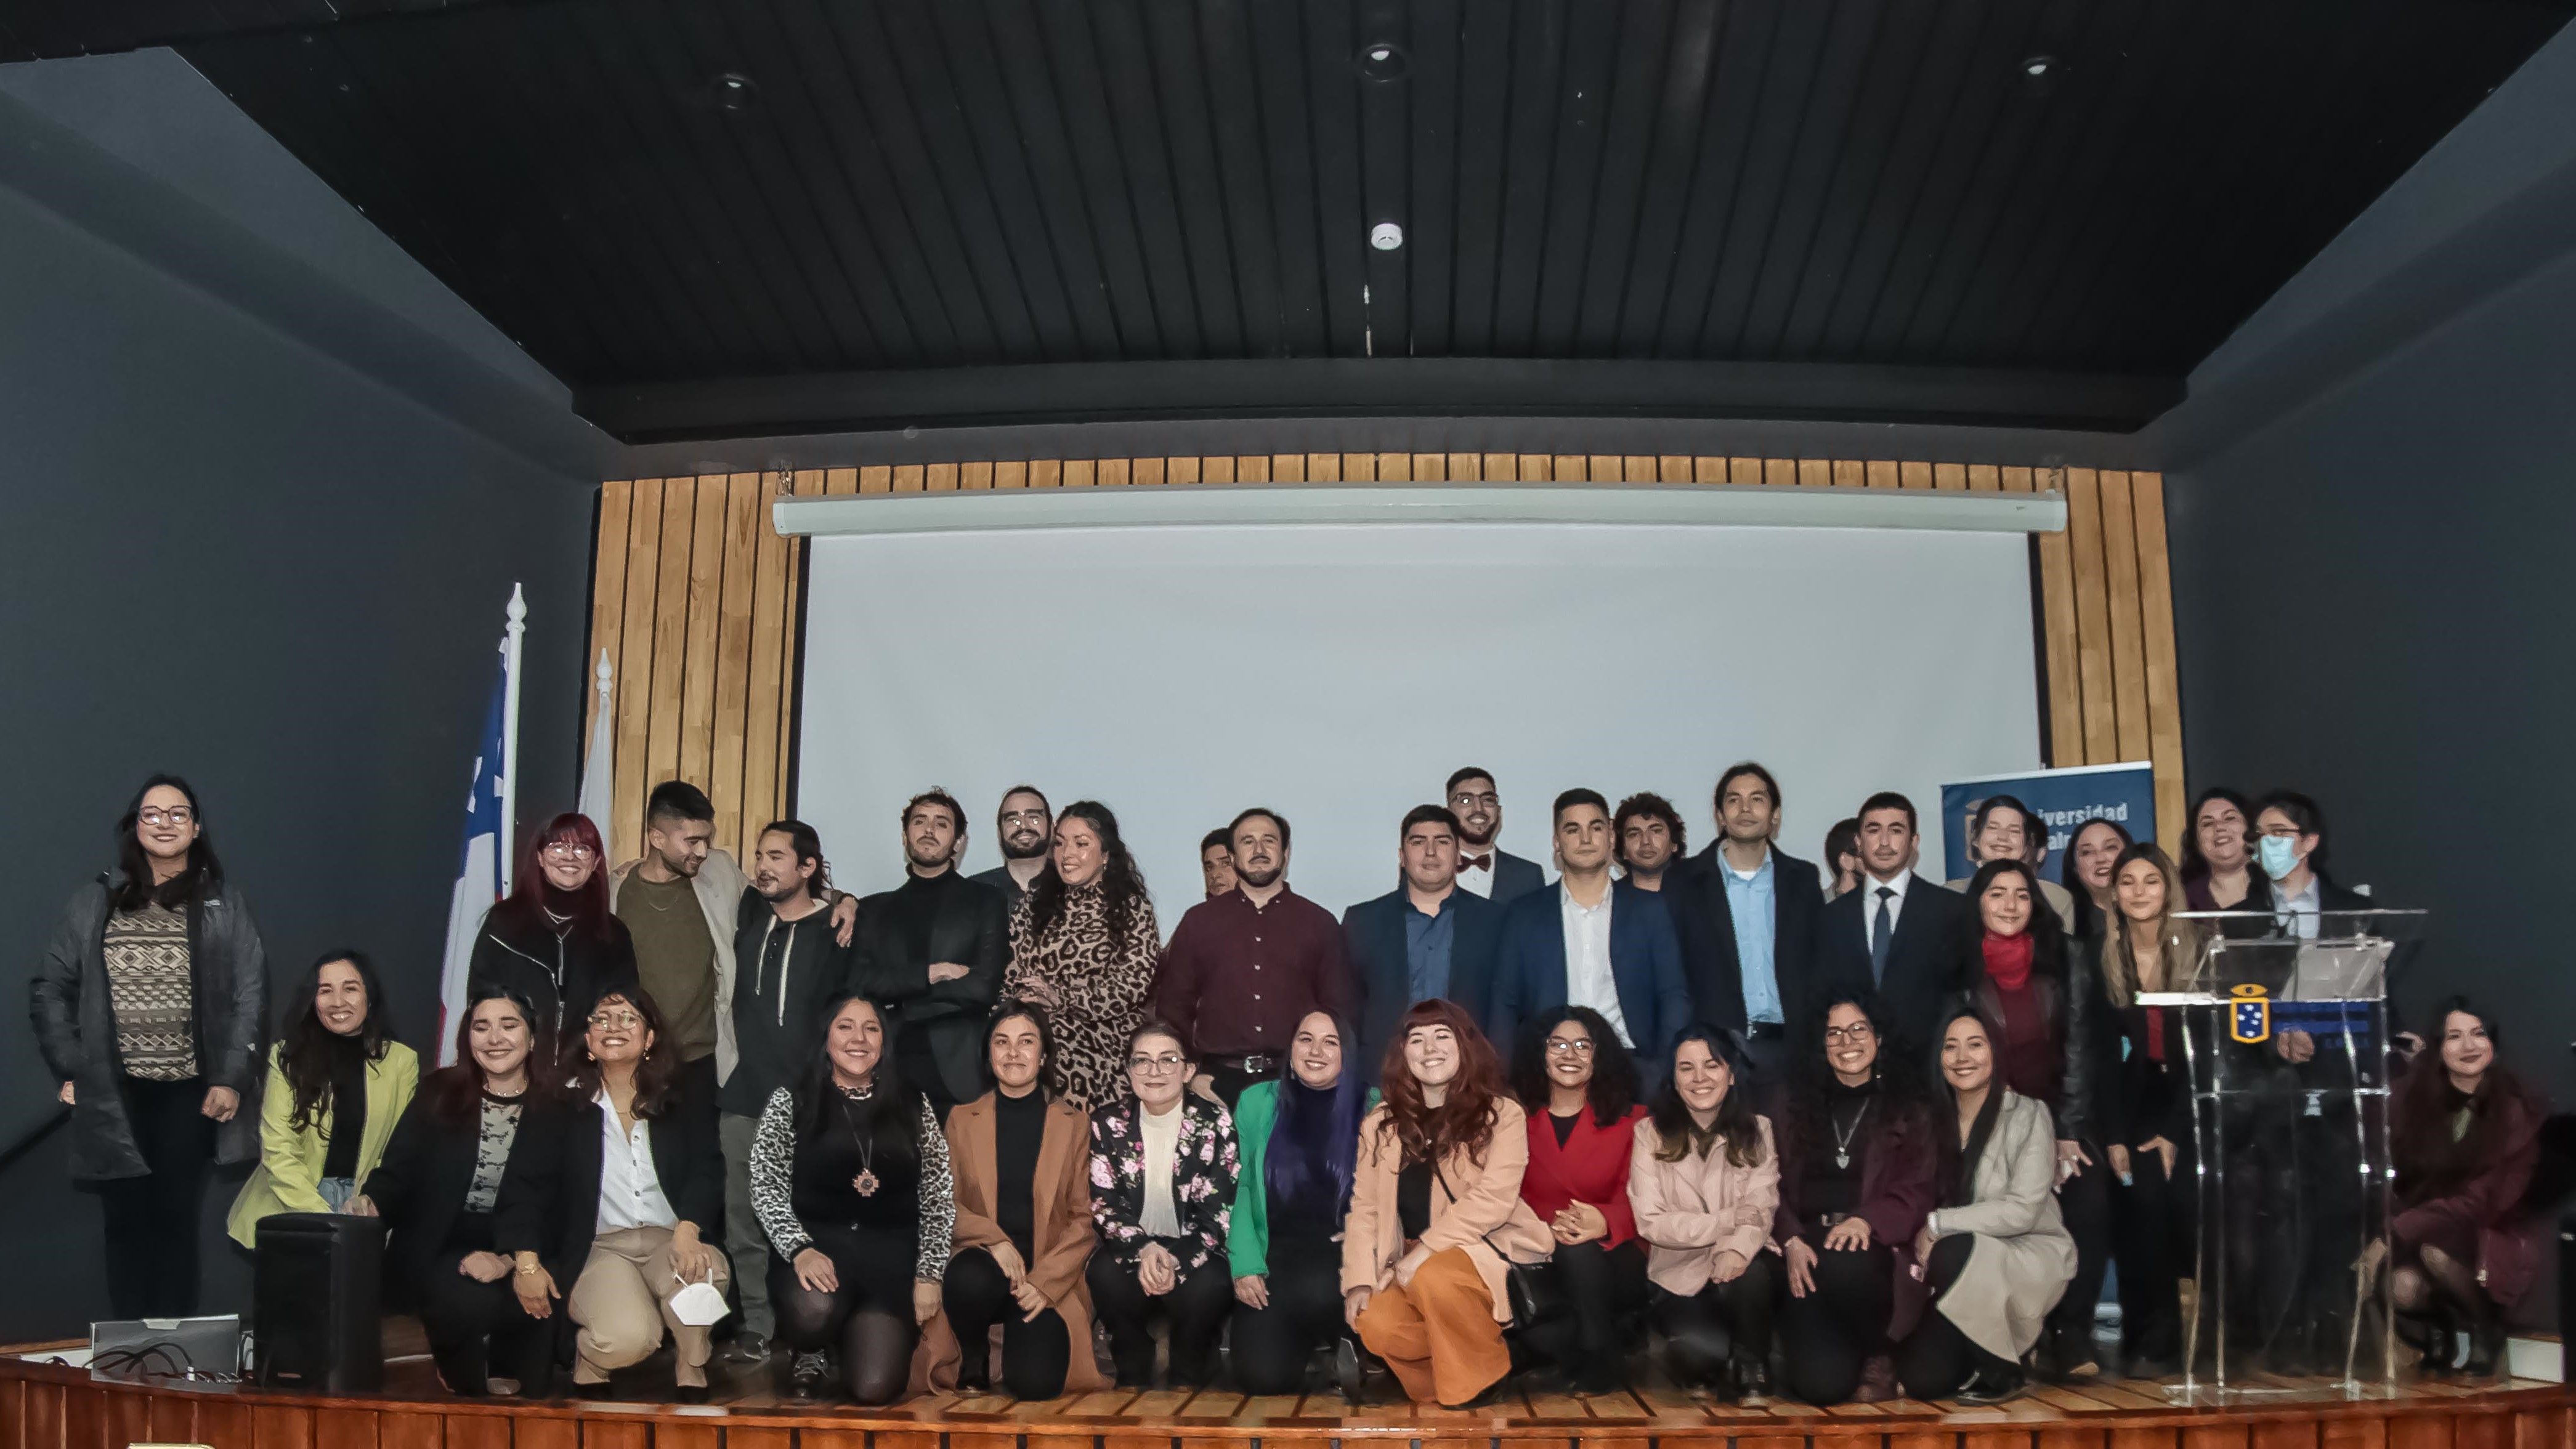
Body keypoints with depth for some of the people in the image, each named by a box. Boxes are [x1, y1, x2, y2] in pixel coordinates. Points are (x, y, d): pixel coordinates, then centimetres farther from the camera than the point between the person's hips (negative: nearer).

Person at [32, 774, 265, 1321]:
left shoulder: (224, 907, 3)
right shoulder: (93, 904, 6)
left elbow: (251, 997, 0)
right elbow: (49, 987, 8)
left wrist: (232, 1079, -8)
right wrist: (68, 1070, -1)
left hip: (189, 1093, -1)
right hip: (114, 1094, 1)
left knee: (176, 1220, 5)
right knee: (126, 1223, 5)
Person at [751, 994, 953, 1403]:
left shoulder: (912, 1107, 12)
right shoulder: (790, 1102, 6)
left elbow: (938, 1197, 10)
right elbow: (766, 1186, 0)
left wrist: (929, 1274, -1)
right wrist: (800, 1249, -17)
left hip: (891, 1258, 1)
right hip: (816, 1244, -1)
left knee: (875, 1387, -18)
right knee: (814, 1312, -37)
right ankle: (811, 1354, 3)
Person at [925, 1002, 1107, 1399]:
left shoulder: (1074, 1125, 8)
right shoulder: (961, 1119, 11)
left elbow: (1084, 1219, 2)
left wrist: (1044, 1282, -13)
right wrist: (995, 1240, -16)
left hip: (1050, 1278, 0)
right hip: (983, 1261, 0)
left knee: (1034, 1381, -24)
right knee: (971, 1280, -37)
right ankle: (974, 1358, -2)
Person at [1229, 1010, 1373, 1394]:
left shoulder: (1372, 1108, 1)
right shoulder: (1256, 1102, 4)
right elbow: (1238, 1186, 3)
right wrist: (1245, 1265, -8)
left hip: (1340, 1258, 0)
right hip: (1274, 1254, 1)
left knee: (1315, 1291, -32)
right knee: (1263, 1376, -16)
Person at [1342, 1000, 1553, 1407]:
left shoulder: (1502, 1114, -2)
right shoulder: (1380, 1123, 10)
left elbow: (1494, 1199, -14)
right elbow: (1364, 1207, 5)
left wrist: (1425, 1249, -21)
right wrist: (1359, 1280, -9)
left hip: (1485, 1249, -3)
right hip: (1412, 1264, 3)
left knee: (1435, 1278, -35)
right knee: (1377, 1325, -27)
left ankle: (1477, 1384, -10)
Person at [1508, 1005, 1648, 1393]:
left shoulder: (1631, 1119, 7)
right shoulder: (1518, 1116, 8)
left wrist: (1604, 1222, -28)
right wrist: (1550, 1222, -20)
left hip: (1614, 1256, 0)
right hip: (1542, 1254, 0)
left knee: (1579, 1250, -35)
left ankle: (1601, 1360, -11)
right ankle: (1616, 1335, -3)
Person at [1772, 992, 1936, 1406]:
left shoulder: (1908, 1112, 13)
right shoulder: (1797, 1106, 15)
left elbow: (1915, 1193, 1)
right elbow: (1776, 1186, 7)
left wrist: (1865, 1221, -20)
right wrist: (1791, 1241, -13)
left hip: (1872, 1249, 0)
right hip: (1808, 1254, 0)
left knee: (1846, 1264, -40)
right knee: (1821, 1383, -25)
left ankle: (1878, 1357, -9)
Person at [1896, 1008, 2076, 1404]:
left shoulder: (2028, 1115, -9)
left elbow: (2022, 1210, -17)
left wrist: (1936, 1224, -18)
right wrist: (1921, 1244, -14)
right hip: (1967, 1277, 4)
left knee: (1955, 1252, -36)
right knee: (1921, 1380, -16)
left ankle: (2003, 1372, -12)